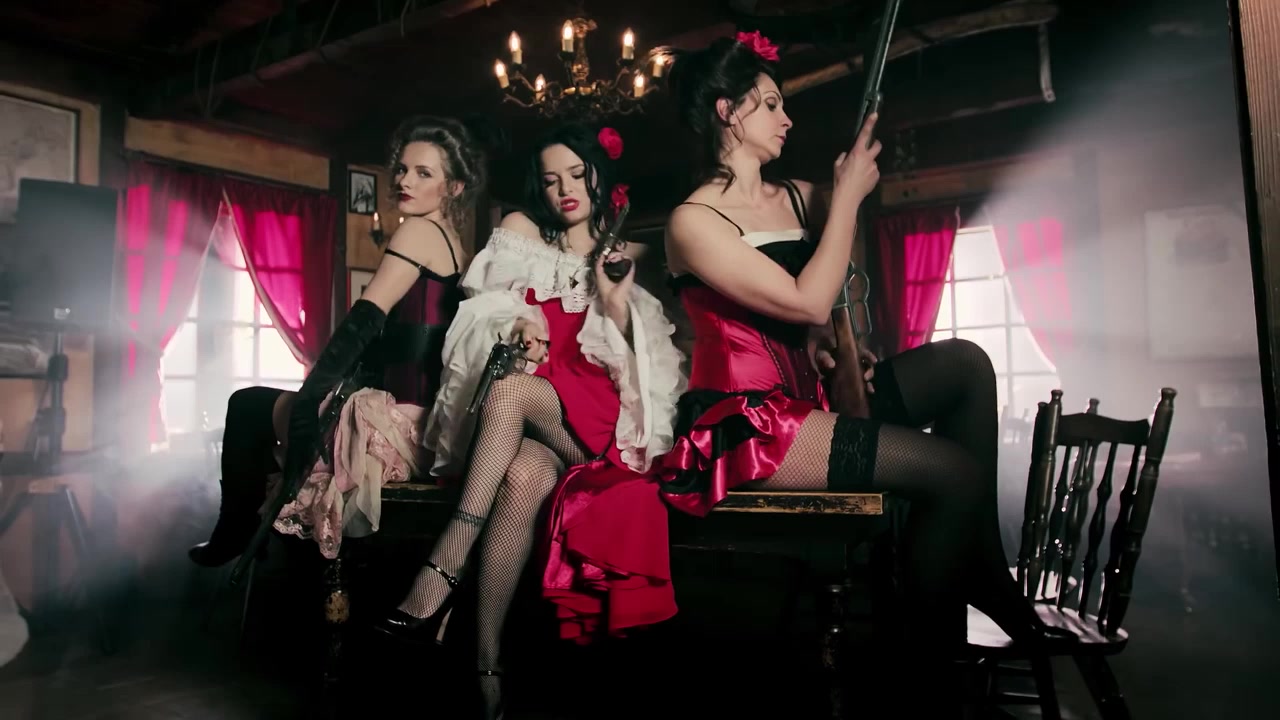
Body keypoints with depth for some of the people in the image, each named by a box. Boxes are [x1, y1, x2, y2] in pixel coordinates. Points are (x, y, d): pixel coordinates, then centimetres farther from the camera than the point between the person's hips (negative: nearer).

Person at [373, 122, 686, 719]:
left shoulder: (626, 255, 18)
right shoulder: (521, 231, 19)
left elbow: (641, 361, 11)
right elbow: (482, 311, 10)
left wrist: (617, 302, -7)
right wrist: (515, 321, -12)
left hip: (597, 419, 0)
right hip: (520, 418, 1)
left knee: (518, 434, -37)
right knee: (524, 479, -36)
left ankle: (442, 572, -38)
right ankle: (486, 662, -38)